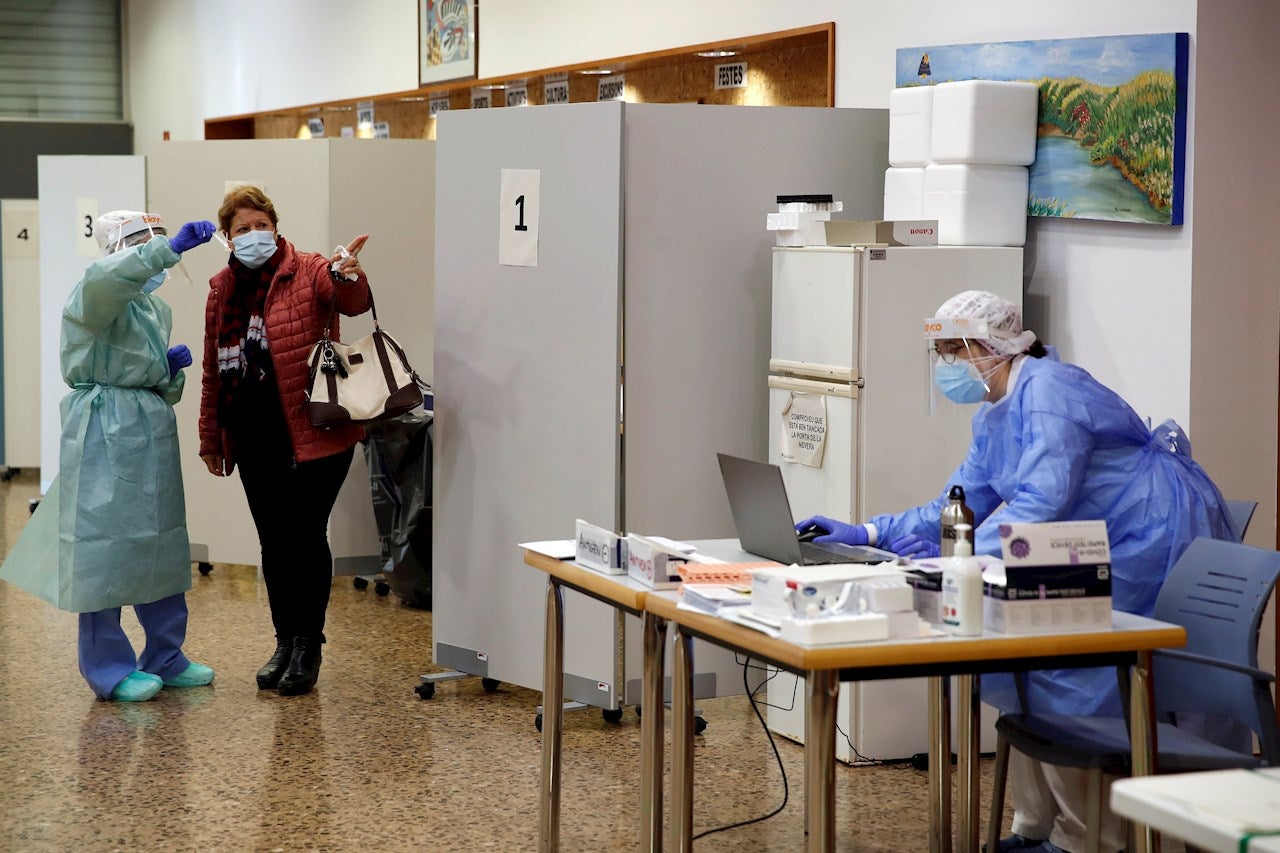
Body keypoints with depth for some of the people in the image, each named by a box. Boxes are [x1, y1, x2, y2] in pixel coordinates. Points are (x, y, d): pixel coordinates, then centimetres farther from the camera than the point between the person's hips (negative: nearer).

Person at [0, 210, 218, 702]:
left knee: (160, 543, 13)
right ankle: (110, 670, 3)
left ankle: (164, 658, 24)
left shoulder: (158, 309, 18)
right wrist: (172, 247, -40)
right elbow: (106, 279, -38)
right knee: (105, 547, -4)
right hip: (106, 432, -9)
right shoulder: (96, 296, -10)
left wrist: (173, 369, 3)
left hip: (152, 428, 9)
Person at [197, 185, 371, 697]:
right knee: (273, 543, 12)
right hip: (253, 439, 5)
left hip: (312, 434, -5)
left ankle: (308, 648, 13)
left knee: (306, 538, 1)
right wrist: (210, 438, 15)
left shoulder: (308, 272, -7)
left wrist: (347, 276, -50)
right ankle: (285, 641, 24)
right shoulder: (222, 290, 9)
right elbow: (213, 370, 15)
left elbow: (352, 302, -27)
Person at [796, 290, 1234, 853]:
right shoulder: (995, 416, 12)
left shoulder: (1048, 392, -20)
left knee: (1059, 675, -12)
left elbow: (1042, 503, -30)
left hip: (1155, 540, -10)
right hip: (1102, 549, 10)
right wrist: (865, 534, 5)